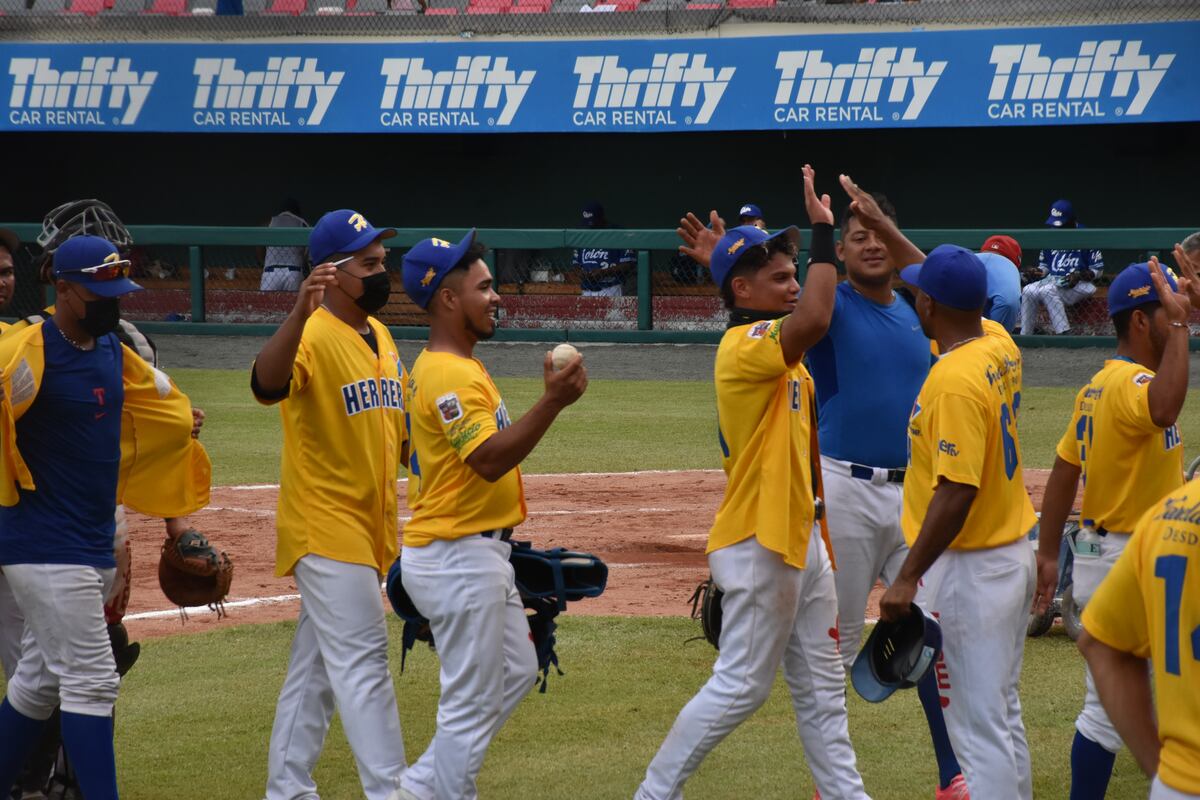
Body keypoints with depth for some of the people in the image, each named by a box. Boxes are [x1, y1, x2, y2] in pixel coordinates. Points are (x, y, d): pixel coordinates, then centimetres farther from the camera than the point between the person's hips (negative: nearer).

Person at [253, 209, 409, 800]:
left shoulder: (379, 336, 13)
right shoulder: (312, 336, -16)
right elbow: (266, 385, -38)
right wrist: (300, 312, -52)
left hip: (369, 528, 9)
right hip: (326, 525, -9)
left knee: (318, 666, 13)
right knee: (363, 662, -10)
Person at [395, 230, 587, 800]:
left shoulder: (448, 367, 14)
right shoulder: (448, 376, -19)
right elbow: (490, 458, -29)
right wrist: (553, 402, -34)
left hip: (478, 554, 11)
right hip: (458, 557, -11)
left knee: (516, 672, 21)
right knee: (471, 703, -4)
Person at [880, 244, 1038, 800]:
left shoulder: (955, 381, -23)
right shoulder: (1001, 351, 3)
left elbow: (957, 492, -28)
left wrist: (908, 579, -25)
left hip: (969, 573, -10)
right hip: (1015, 558, 10)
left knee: (979, 728, -6)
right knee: (1002, 714, 19)